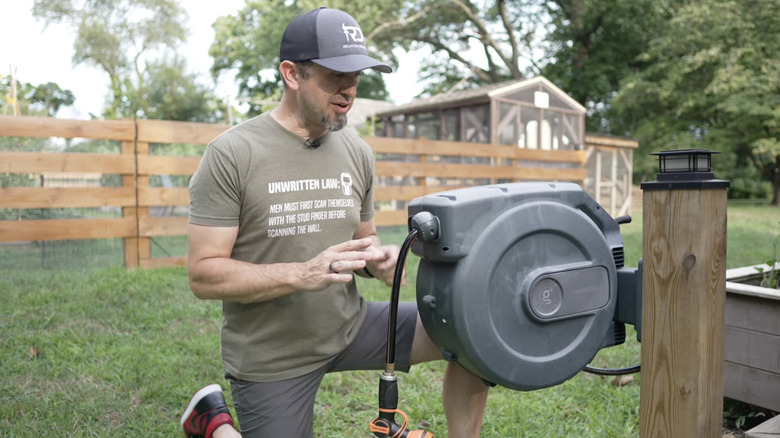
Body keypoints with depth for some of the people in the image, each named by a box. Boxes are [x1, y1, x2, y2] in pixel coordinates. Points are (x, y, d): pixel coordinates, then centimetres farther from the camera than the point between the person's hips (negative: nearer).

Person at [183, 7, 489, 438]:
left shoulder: (357, 152, 0)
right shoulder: (232, 154, -15)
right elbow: (203, 273, -16)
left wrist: (377, 257, -13)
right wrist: (302, 274, -31)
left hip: (351, 325, 4)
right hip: (272, 358, -4)